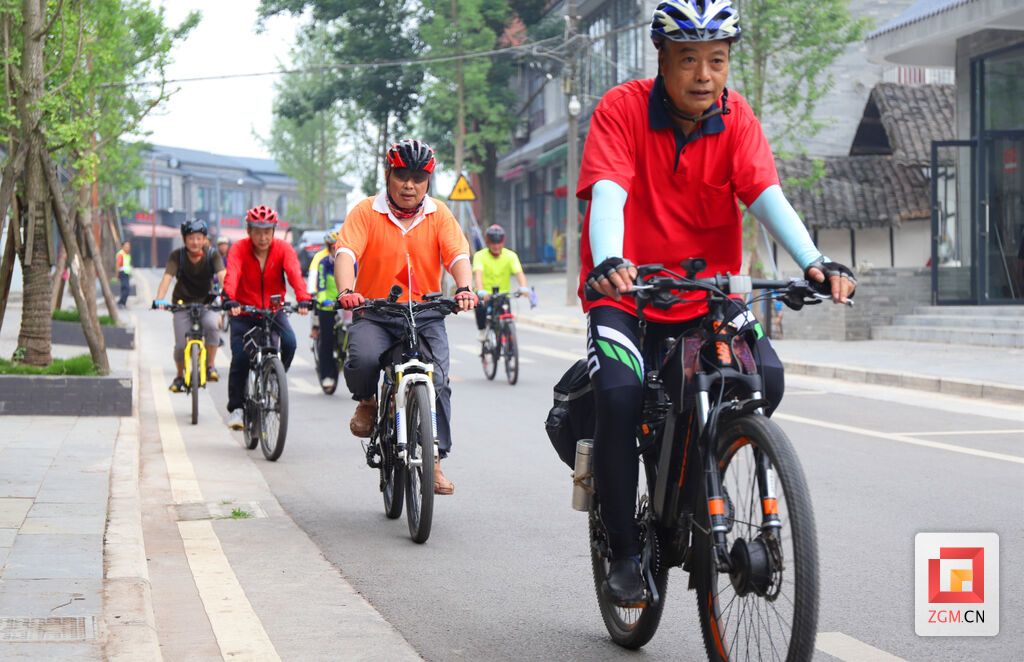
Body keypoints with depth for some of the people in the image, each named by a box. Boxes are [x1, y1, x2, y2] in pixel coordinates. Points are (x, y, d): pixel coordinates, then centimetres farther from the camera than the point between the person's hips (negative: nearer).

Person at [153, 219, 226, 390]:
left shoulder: (212, 255, -15)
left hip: (206, 301, 0)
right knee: (181, 345, -10)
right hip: (182, 302, 0)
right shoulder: (177, 256, -15)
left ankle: (210, 367, -14)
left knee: (211, 326, -32)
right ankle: (180, 376, 19)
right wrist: (159, 300, -46)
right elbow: (167, 278, -28)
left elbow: (222, 276, -29)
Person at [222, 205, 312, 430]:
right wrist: (230, 300, -51)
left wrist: (303, 299, -46)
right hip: (244, 312, -1)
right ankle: (235, 408, 3)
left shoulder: (283, 249, -12)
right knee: (240, 358, -14)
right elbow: (232, 275, -32)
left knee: (289, 343, -24)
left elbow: (294, 273, -28)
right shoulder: (239, 249, -15)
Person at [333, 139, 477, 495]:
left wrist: (464, 288, -29)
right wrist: (346, 291, -35)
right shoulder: (366, 212, 0)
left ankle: (435, 460, -3)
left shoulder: (439, 215, 6)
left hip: (426, 315, 2)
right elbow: (345, 252, -14)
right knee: (364, 360, -30)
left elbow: (458, 255, -7)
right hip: (374, 313, -2)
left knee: (437, 381, -14)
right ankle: (368, 402, 4)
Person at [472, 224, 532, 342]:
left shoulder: (510, 255, -6)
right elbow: (478, 274, -26)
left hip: (503, 295, 2)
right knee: (480, 307, -32)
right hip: (485, 295, -2)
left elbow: (519, 273, -21)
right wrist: (481, 291, -46)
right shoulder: (480, 256, -10)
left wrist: (523, 287, -42)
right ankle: (482, 331, -5)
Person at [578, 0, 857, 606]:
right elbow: (608, 193, -26)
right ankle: (625, 551, -9)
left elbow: (766, 194, -18)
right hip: (626, 293, -3)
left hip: (709, 295, 3)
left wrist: (814, 262, -36)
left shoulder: (736, 118, -5)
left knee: (765, 377, -20)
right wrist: (608, 263, -46)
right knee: (620, 396, -26)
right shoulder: (622, 110, -13)